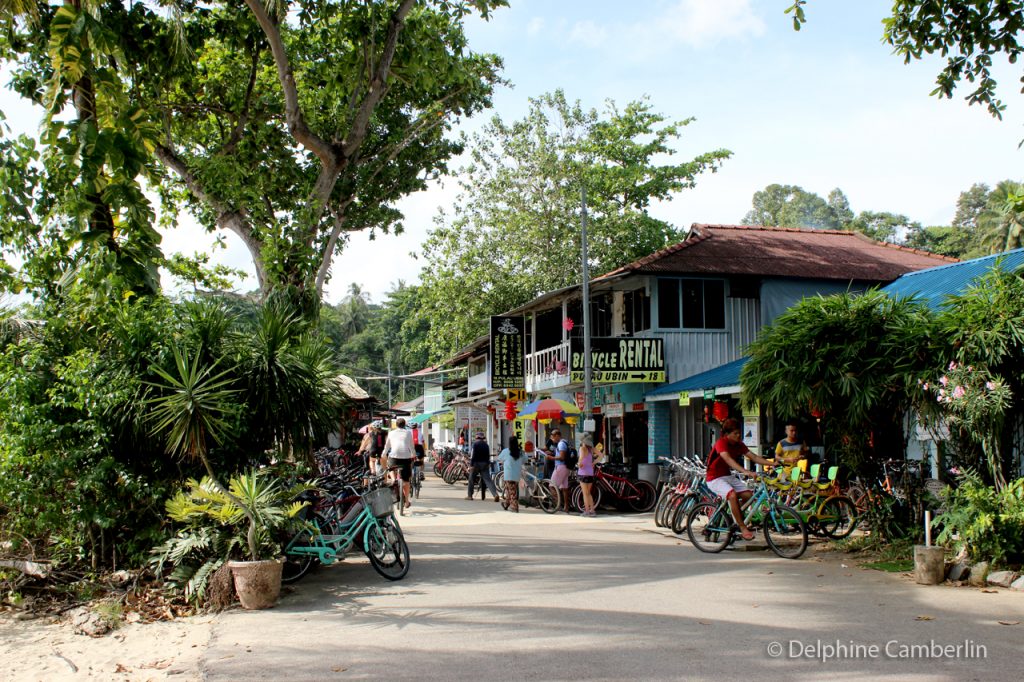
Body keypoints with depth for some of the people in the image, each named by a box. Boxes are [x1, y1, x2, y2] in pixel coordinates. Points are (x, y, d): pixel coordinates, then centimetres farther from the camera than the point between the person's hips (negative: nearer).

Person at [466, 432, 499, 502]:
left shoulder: (475, 443, -3)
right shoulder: (486, 445, 14)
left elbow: (473, 455, -12)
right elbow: (488, 456, 14)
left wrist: (471, 465, -13)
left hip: (476, 463, -4)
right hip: (485, 464, 4)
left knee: (471, 479, 12)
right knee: (487, 480, -4)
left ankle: (469, 495, 15)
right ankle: (495, 494, -20)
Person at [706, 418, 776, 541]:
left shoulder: (739, 445, 2)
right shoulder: (721, 443, -21)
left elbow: (754, 457, -1)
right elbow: (728, 459, -37)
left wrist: (773, 463, -15)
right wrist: (746, 471, -50)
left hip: (728, 476, 8)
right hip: (715, 478, -8)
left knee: (748, 495, -12)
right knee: (732, 495, -31)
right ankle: (742, 528, -25)